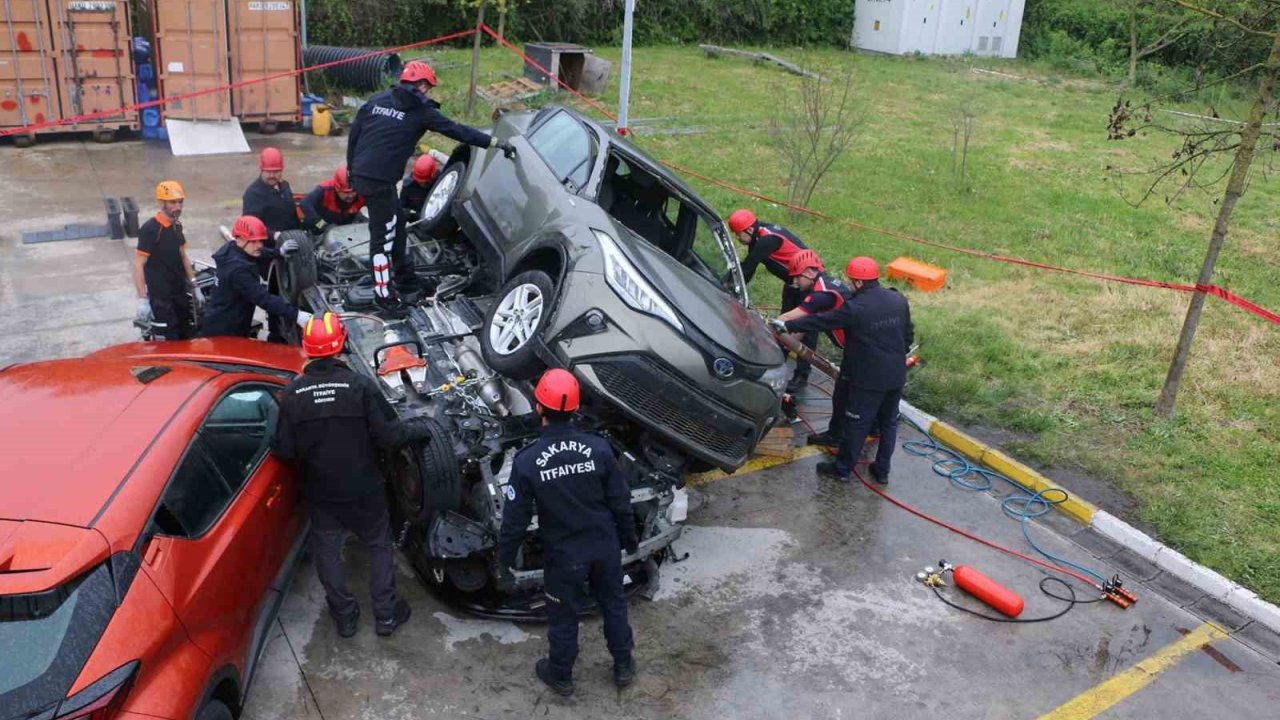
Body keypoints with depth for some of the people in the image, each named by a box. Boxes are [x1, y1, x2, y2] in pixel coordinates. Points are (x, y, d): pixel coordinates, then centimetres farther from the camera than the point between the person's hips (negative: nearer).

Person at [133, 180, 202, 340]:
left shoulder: (177, 225, 6)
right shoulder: (150, 229, -18)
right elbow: (138, 265, -19)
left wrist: (195, 287, 16)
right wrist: (142, 299, -23)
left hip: (181, 292, 8)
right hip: (160, 296, -8)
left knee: (189, 338, 13)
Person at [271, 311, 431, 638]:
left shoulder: (293, 393, -13)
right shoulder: (360, 385, -20)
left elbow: (285, 451, -9)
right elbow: (387, 436, -18)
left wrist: (272, 443, 13)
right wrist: (416, 429, 0)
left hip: (319, 492, 2)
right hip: (363, 490, -2)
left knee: (327, 552, 21)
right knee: (379, 546, 18)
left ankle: (344, 616, 31)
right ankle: (386, 615, 24)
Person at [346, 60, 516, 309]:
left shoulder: (377, 99, 13)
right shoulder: (420, 110, -7)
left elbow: (353, 133, 14)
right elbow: (456, 130, -8)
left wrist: (351, 167, 24)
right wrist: (496, 142, -6)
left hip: (361, 174, 8)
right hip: (379, 180, -8)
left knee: (395, 222, 23)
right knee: (383, 232, -2)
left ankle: (399, 269, 39)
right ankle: (382, 293, 3)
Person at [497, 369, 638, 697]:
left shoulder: (527, 460, -21)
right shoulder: (598, 448, -16)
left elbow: (515, 518, -12)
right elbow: (620, 502, -6)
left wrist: (504, 558, 4)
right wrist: (629, 539, 11)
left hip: (563, 555, -2)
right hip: (604, 548, 2)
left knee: (563, 617, 20)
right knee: (614, 605, 24)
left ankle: (561, 676, 41)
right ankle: (623, 667, 42)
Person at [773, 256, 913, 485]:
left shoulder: (856, 308, -20)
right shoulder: (900, 300, -1)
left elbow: (821, 320, -14)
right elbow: (909, 336, 9)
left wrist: (787, 326, -4)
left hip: (867, 379, -6)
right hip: (896, 376, 6)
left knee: (856, 424, 7)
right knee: (889, 423, 17)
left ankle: (842, 469, 22)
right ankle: (882, 471, 28)